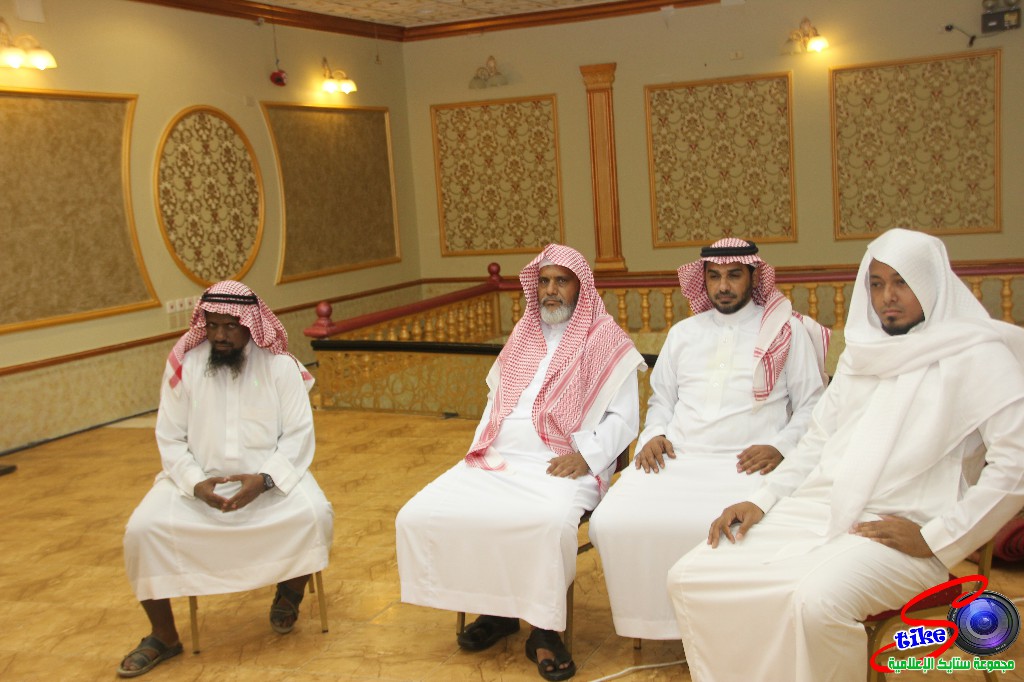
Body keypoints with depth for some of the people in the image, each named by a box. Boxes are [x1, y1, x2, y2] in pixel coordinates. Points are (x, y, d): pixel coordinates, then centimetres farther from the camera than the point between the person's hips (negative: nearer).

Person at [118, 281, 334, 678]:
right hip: (197, 478, 1)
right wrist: (195, 483, -19)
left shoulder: (280, 366, -6)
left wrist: (264, 479, -23)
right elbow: (170, 438, -2)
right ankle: (164, 637, 2)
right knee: (142, 529, -21)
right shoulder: (184, 366, -4)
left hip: (269, 476, -1)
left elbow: (298, 434, -7)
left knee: (314, 514, -28)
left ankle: (290, 593, 6)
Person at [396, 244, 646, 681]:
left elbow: (623, 418, -1)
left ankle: (544, 628, -15)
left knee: (550, 521, -39)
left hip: (560, 465, -5)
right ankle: (495, 607, 1)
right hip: (499, 461, 6)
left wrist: (586, 456, -17)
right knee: (422, 513, -14)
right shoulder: (521, 338, 22)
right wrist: (481, 447, 7)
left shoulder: (608, 344, 4)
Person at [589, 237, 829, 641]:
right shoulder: (683, 333, 24)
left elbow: (811, 405, 7)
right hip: (676, 457, 4)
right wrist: (654, 434, 5)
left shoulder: (787, 331, 11)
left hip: (747, 464, -3)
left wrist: (780, 446, -10)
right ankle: (654, 620, -1)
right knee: (610, 523, -22)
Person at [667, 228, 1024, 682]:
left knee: (817, 602, -37)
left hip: (899, 533, -6)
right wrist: (761, 501, 7)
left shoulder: (978, 354, 0)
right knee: (688, 578, -10)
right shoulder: (862, 353, 21)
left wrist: (936, 538, -15)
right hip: (817, 510, 7)